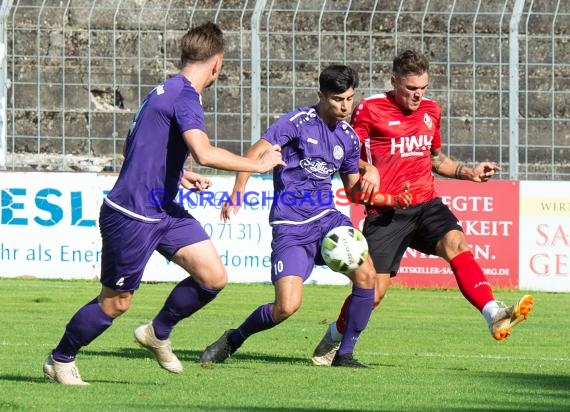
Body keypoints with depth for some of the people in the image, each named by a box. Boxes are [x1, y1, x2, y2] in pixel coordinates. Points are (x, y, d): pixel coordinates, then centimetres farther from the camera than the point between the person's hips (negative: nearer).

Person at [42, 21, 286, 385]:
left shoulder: (165, 92, 11)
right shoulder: (185, 97, -20)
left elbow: (134, 148, 25)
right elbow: (205, 154, -35)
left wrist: (177, 175, 30)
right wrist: (259, 165, -24)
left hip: (164, 211, 9)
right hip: (131, 216, -9)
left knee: (214, 277, -1)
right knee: (116, 303, 5)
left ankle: (158, 333, 20)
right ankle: (60, 359, 26)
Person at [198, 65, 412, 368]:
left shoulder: (349, 138, 11)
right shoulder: (298, 122, -7)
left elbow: (354, 189, 21)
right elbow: (255, 154, -8)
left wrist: (391, 199, 5)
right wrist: (236, 197, -18)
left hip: (326, 218, 5)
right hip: (290, 227, -5)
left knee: (365, 274, -18)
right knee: (287, 307, -17)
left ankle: (344, 355, -3)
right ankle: (232, 340, 11)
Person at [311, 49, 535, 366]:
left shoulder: (431, 111, 15)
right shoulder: (370, 109, -3)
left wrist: (468, 172, 17)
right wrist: (366, 169, -20)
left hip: (426, 203, 4)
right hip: (386, 213, -4)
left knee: (457, 243, -27)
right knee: (373, 291, -6)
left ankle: (495, 316, -42)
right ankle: (334, 338, 23)